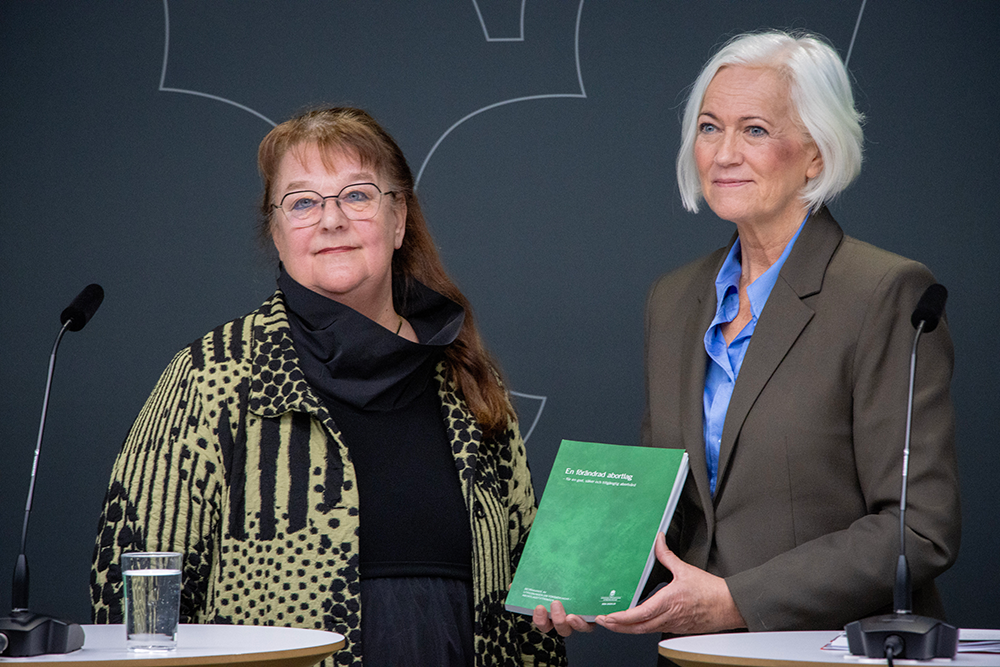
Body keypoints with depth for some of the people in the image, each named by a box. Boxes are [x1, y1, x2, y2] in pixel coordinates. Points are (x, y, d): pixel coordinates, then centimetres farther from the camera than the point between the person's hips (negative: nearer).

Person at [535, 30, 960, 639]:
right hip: (702, 656, 4)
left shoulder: (888, 293, -7)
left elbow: (921, 527, -12)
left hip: (842, 652, -4)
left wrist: (736, 601, -15)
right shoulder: (675, 302, 13)